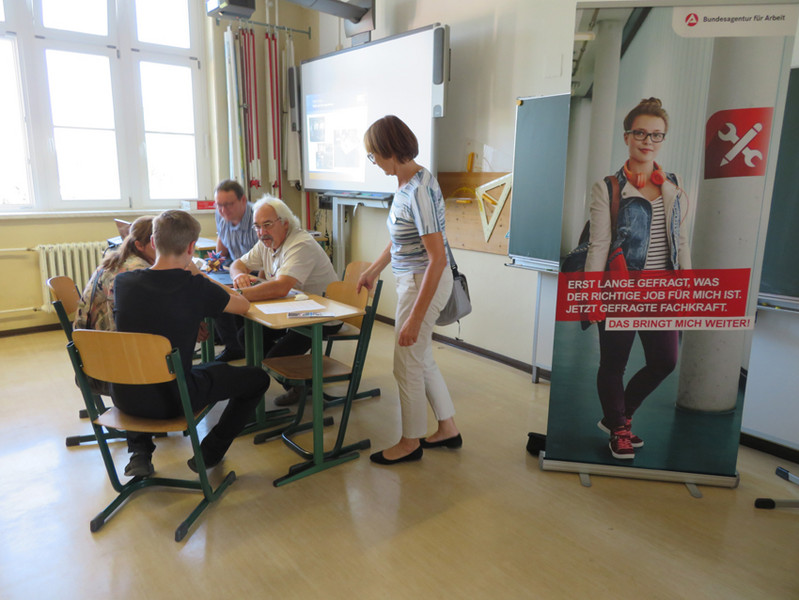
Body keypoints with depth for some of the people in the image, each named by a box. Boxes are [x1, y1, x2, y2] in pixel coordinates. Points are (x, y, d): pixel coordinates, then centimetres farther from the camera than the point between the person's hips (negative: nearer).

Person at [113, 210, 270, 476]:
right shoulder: (196, 288, -17)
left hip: (124, 397, 5)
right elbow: (243, 305, 1)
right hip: (171, 400, -4)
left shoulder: (123, 281, -6)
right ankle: (209, 454, 16)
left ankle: (140, 449, 27)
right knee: (257, 378, 12)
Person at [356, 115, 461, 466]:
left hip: (424, 283, -10)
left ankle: (410, 442, 28)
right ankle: (448, 430, 36)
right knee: (421, 359, 20)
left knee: (407, 364, 6)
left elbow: (437, 259, -26)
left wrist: (415, 318, -25)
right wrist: (373, 270, 28)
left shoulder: (419, 191, -25)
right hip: (412, 280, 10)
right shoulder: (405, 181, 5)